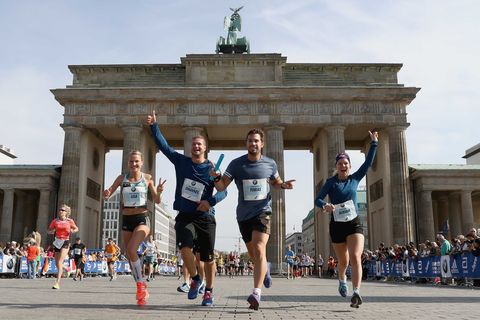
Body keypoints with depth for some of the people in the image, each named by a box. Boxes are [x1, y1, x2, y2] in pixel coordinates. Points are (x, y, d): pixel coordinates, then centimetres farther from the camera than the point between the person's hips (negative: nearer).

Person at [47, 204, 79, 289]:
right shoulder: (55, 221, 4)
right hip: (57, 242, 4)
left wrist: (73, 231, -9)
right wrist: (52, 231, -12)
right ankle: (67, 269, 46)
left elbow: (76, 228, 14)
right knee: (57, 263, 12)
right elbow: (49, 230, 11)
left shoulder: (70, 221, 0)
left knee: (60, 262, -16)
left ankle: (57, 283, -17)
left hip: (65, 242, -4)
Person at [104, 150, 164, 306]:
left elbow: (157, 201, 3)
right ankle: (142, 291, 21)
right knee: (130, 256, 7)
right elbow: (108, 194, 8)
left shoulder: (147, 178, 0)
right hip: (127, 220, 4)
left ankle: (140, 284, -6)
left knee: (131, 250, -24)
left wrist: (159, 192, -19)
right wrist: (106, 193, -15)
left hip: (142, 219, -4)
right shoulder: (122, 178, 5)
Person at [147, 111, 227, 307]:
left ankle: (209, 291, 22)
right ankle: (195, 279, 6)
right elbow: (163, 145, 4)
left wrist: (210, 201, -20)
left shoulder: (211, 168, 0)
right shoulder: (181, 162, 6)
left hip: (205, 217, -1)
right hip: (184, 215, 1)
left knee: (208, 257, 2)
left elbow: (223, 191, -3)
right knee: (185, 248, -21)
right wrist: (153, 126, -4)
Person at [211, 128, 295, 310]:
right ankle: (265, 269, 50)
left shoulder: (270, 164, 0)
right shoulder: (236, 164, -5)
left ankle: (256, 293, -24)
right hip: (244, 215, 2)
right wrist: (216, 177, -29)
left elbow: (276, 182, 19)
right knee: (253, 255, 15)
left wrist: (284, 185, -3)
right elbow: (221, 187, -8)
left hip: (263, 212, -1)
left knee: (259, 249, -21)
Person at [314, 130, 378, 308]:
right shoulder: (331, 182, -2)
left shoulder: (355, 179, 5)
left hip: (354, 223, 1)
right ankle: (342, 280, 45)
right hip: (337, 226, 0)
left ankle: (356, 293, -22)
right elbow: (317, 200, -8)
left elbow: (368, 162, 3)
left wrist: (374, 143, -1)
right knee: (343, 261, 14)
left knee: (355, 258, -18)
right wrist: (325, 206, -29)